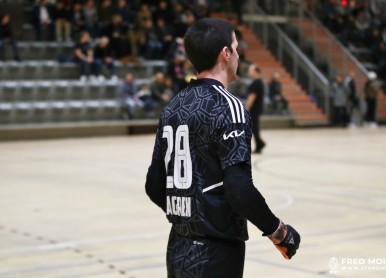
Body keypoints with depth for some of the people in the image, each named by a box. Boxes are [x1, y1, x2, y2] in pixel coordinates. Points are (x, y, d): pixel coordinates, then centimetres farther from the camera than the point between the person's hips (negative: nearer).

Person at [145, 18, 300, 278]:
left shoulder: (173, 107, 8)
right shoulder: (228, 107, -14)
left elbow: (154, 186, 11)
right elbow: (240, 190, -22)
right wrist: (278, 232, -8)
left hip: (177, 249, 8)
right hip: (215, 254, -7)